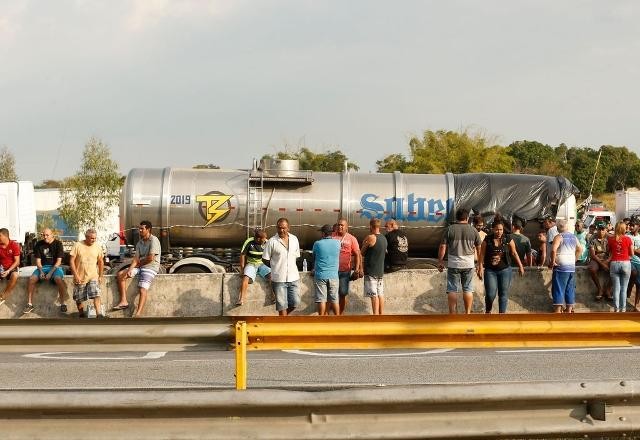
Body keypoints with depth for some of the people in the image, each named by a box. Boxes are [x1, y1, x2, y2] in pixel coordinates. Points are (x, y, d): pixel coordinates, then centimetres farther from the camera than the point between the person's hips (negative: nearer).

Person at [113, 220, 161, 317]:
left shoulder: (154, 240, -11)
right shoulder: (139, 243, 13)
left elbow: (151, 258, -17)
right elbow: (136, 258, 4)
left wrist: (139, 263, -2)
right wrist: (130, 270, -13)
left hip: (151, 268, -8)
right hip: (140, 267, 8)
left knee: (143, 290, -22)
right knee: (120, 274, -2)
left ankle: (138, 314, -33)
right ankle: (123, 301, -6)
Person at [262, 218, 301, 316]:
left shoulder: (294, 239, 5)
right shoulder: (272, 242, -8)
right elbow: (265, 260, -1)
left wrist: (289, 267, 9)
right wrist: (276, 267, 6)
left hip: (293, 277, 4)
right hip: (279, 278, -4)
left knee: (295, 302, 6)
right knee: (282, 304, 1)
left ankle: (283, 316, 31)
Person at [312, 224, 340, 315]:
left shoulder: (317, 244, -5)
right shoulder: (337, 243, 0)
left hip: (320, 275, -2)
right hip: (333, 275, 2)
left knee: (321, 300, 1)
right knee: (334, 300, 8)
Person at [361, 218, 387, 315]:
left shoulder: (370, 238, -14)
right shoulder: (384, 238, 9)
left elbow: (362, 253, -4)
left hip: (371, 271, -7)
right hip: (380, 270, 7)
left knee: (374, 295, -8)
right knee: (380, 294, 10)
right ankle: (381, 315, 14)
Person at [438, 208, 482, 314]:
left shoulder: (449, 229, -3)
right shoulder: (473, 230, 2)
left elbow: (442, 247, -3)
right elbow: (479, 247, 9)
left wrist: (440, 261, 7)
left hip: (453, 264, -1)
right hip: (469, 264, 1)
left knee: (452, 290, 4)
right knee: (468, 289, 9)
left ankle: (452, 314, 3)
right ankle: (468, 313, 11)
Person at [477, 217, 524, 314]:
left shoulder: (508, 239, -1)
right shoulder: (487, 240, -3)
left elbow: (514, 253, 7)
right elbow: (482, 254, -1)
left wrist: (520, 266, 10)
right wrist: (480, 268, -7)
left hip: (505, 270, 1)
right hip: (490, 271, -1)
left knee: (503, 294, 1)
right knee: (490, 294, -7)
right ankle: (488, 312, 19)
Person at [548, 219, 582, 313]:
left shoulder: (559, 237, -9)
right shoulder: (573, 237, 12)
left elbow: (553, 250, -24)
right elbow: (579, 250, 22)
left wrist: (552, 262, -14)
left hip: (561, 267, -6)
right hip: (572, 267, 6)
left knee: (558, 289, -3)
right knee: (570, 290, 11)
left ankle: (558, 310, -6)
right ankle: (569, 310, 14)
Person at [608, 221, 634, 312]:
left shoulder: (610, 239, -3)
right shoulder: (628, 239, -5)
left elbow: (609, 251, 6)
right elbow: (632, 254, 3)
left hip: (614, 264, 1)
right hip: (626, 263, -1)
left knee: (616, 288, 6)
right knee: (624, 288, 7)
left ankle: (617, 308, 7)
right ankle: (623, 308, 10)